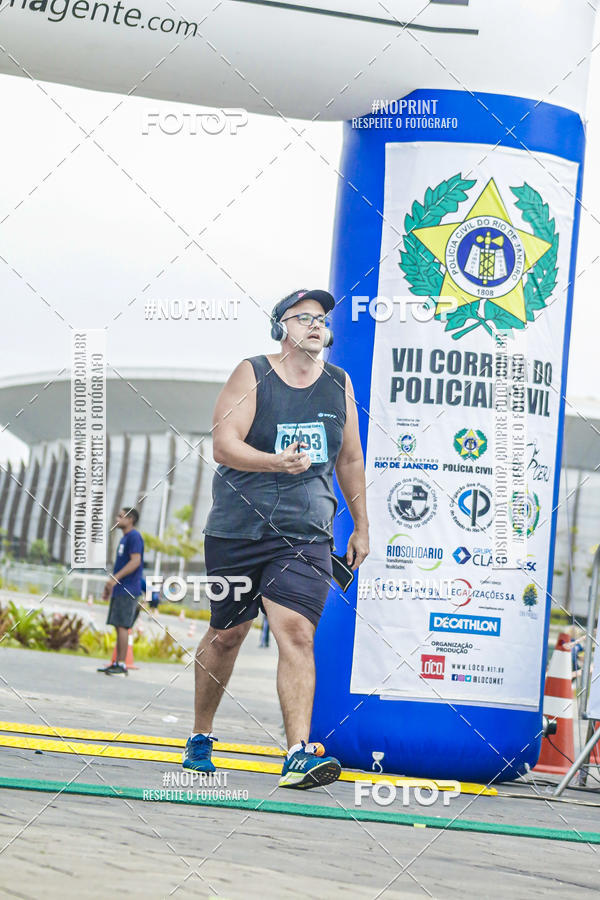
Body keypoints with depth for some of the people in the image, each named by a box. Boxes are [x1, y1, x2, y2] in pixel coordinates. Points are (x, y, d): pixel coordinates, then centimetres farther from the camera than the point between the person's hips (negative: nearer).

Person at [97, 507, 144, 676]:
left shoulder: (134, 537, -10)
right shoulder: (124, 538, 20)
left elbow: (135, 561, -20)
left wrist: (115, 578, -22)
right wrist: (110, 585, 22)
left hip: (127, 591, -10)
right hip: (119, 590, 10)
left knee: (122, 626, -10)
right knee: (119, 626, 10)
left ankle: (122, 665, -10)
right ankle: (117, 663, 13)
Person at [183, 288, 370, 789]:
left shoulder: (339, 384, 10)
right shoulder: (252, 375, -2)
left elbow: (350, 459, 19)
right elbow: (223, 446, -13)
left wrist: (361, 527, 18)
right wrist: (276, 462, -30)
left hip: (307, 533, 1)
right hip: (238, 530, -1)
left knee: (297, 634, -16)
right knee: (227, 635, 10)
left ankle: (299, 755, -23)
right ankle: (200, 737, 31)